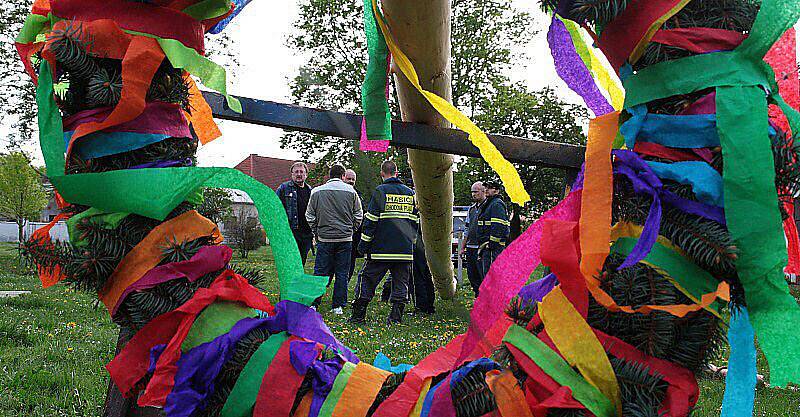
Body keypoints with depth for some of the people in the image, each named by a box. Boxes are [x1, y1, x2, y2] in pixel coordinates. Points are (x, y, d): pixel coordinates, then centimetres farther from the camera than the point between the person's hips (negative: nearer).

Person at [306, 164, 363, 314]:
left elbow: (310, 216, 6)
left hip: (324, 238, 0)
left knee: (320, 272, 6)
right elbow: (358, 216, 6)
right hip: (345, 239, 0)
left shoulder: (317, 192, 2)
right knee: (342, 273, 6)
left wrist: (317, 231, 18)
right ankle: (338, 305, 8)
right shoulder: (351, 191, 0)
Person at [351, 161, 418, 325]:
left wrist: (364, 245, -1)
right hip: (405, 248, 4)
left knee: (367, 278, 7)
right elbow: (416, 220, 14)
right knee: (401, 282, 9)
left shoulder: (380, 191, -4)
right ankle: (396, 317, 7)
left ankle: (359, 314, 7)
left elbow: (371, 220, -6)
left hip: (382, 247, -4)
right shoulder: (410, 193, 10)